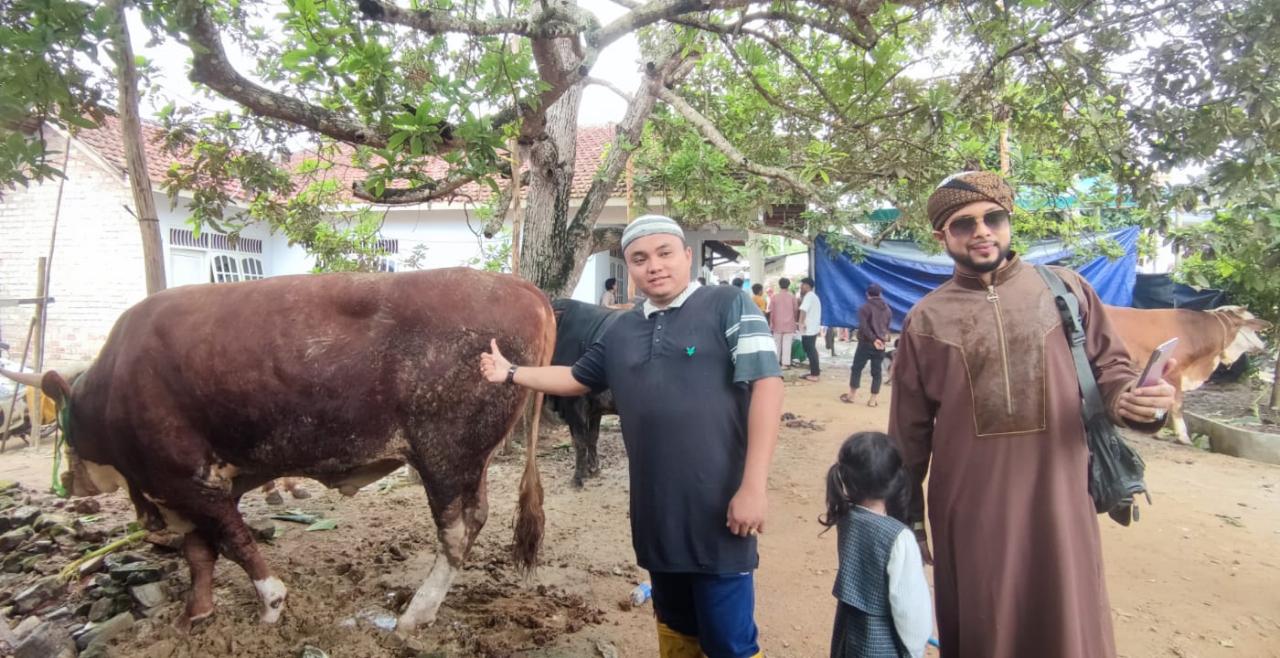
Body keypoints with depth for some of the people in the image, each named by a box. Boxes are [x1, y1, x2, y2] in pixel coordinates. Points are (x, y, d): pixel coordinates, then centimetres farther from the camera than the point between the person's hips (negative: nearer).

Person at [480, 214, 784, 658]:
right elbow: (577, 379, 25)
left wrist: (753, 487, -19)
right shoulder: (622, 331, 11)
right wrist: (510, 374, 19)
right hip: (656, 512, 6)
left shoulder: (729, 306, -8)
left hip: (716, 508, -6)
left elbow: (767, 384, -15)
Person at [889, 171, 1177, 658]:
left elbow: (1109, 365, 10)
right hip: (971, 516, 0)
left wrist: (1131, 399, -15)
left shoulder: (1066, 289, 2)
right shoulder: (925, 321, 0)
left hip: (1059, 504, 1)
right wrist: (907, 521, 8)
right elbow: (909, 433, 4)